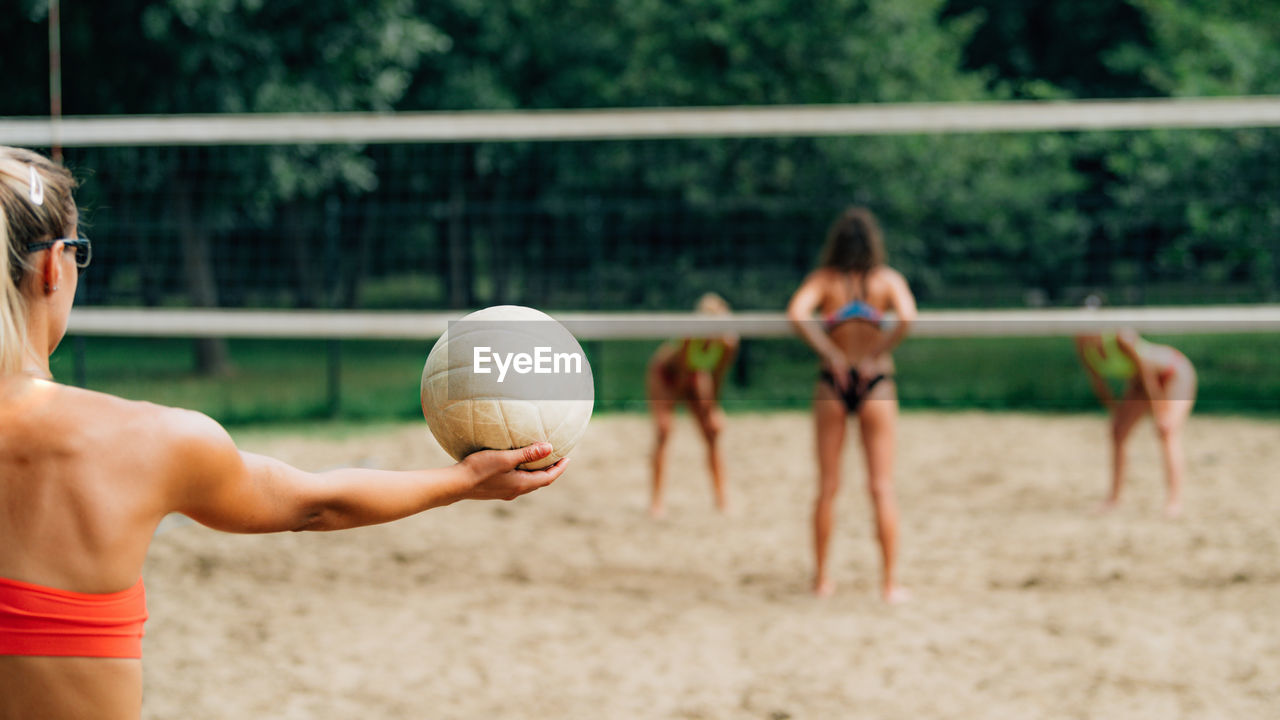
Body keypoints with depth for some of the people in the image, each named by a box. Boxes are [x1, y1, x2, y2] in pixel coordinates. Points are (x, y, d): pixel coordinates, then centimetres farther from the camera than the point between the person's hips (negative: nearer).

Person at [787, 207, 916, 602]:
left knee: (827, 486, 9)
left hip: (833, 382, 1)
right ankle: (890, 582, 1)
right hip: (876, 382, -1)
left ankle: (821, 578, 14)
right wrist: (877, 354, -12)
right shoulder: (888, 280, -2)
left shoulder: (824, 279, -1)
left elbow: (796, 313, -19)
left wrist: (830, 354, -14)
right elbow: (908, 317, -20)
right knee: (882, 487, 2)